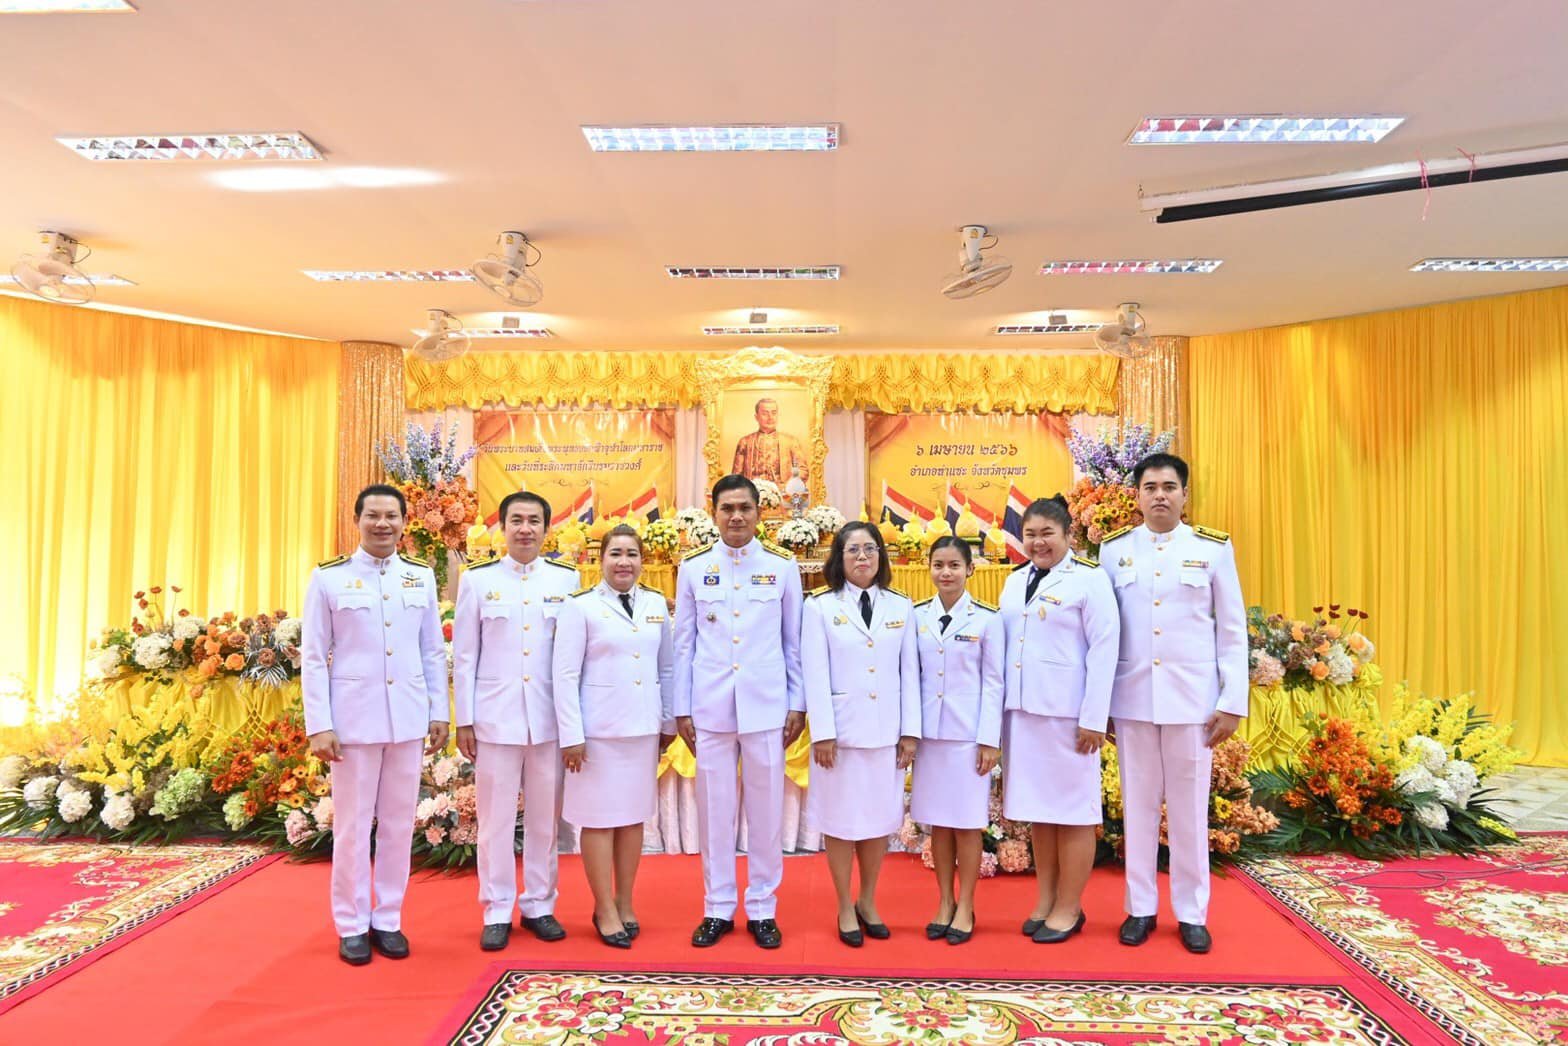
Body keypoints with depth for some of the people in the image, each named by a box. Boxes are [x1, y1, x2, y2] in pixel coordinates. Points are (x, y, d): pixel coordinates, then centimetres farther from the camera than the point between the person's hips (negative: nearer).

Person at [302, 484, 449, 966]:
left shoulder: (422, 576, 6)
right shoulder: (328, 578, -2)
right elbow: (313, 657, -2)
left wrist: (439, 713, 7)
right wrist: (318, 726, -7)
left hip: (407, 719, 3)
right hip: (353, 718, -2)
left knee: (399, 823, 10)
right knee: (352, 826, 7)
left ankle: (388, 920, 23)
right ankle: (352, 926, 21)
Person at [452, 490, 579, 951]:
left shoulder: (567, 580, 4)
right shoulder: (477, 580, 3)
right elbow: (464, 656, 4)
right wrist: (464, 720, 1)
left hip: (550, 718, 1)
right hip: (495, 717, -1)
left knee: (545, 818, 9)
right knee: (496, 818, 6)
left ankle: (539, 906, 23)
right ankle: (497, 912, 19)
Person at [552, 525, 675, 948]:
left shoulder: (657, 605, 6)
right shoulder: (581, 607, -6)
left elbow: (667, 668, 11)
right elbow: (565, 675, -8)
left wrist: (669, 721, 11)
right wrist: (571, 735, -11)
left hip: (643, 727, 4)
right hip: (598, 729, -4)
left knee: (634, 816, 12)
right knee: (599, 818, 4)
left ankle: (625, 903, 25)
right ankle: (605, 909, 17)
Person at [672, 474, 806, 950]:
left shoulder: (782, 566, 2)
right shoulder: (693, 568, 4)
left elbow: (794, 641, 5)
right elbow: (683, 643, 6)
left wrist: (798, 705, 3)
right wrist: (682, 710, 3)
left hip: (765, 705, 0)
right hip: (710, 707, 1)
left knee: (766, 808, 6)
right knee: (714, 807, 8)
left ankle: (762, 909, 21)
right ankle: (717, 909, 22)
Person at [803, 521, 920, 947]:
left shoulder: (901, 606, 7)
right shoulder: (820, 606, -2)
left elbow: (910, 672, 6)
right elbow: (816, 675, -6)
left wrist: (911, 731, 2)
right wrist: (822, 733, -11)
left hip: (886, 731, 3)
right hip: (841, 730, -3)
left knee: (881, 817, 10)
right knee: (841, 819, 5)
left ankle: (867, 902, 29)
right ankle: (845, 908, 22)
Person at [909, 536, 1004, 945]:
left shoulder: (987, 618, -2)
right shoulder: (917, 615, 5)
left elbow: (993, 681, -2)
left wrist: (990, 740, -6)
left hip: (969, 734, -2)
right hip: (929, 732, 3)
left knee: (967, 822, 4)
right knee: (938, 821, 10)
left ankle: (965, 906, 18)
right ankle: (944, 902, 23)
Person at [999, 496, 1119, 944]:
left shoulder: (1088, 579, -6)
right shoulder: (1015, 581, 12)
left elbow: (1103, 651, -9)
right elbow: (1004, 646, 12)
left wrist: (1093, 719, -13)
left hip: (1067, 712, -6)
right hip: (1023, 709, 6)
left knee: (1072, 809, 4)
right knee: (1037, 807, 13)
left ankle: (1069, 909, 16)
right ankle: (1044, 900, 25)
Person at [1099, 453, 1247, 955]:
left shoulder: (1214, 549, 1)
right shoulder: (1114, 549, 4)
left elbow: (1233, 631, 2)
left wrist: (1233, 702, -3)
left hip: (1192, 697, -1)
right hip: (1132, 696, 1)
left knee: (1190, 807, 7)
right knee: (1138, 804, 9)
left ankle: (1192, 913, 21)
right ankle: (1141, 907, 22)